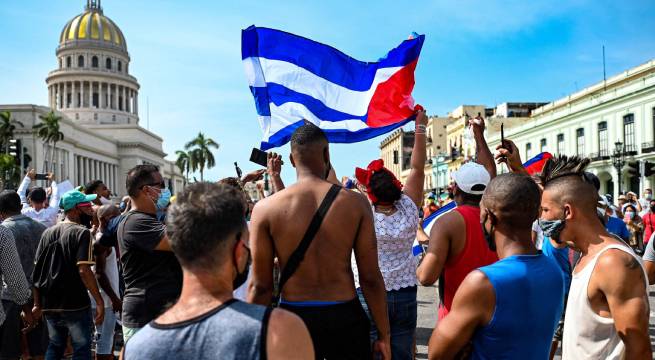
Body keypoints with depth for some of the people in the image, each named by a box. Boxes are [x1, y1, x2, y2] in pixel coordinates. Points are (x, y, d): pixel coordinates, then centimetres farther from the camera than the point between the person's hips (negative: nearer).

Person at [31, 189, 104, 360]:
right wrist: (99, 301, -18)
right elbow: (83, 271, -21)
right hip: (75, 305, -6)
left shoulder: (48, 233, 8)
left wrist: (37, 304, 13)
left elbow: (36, 271, 9)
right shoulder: (81, 232, -12)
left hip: (50, 305, 7)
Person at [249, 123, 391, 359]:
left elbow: (260, 286, -6)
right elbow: (371, 278, -6)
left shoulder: (265, 209, -8)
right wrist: (383, 334, 5)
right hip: (345, 317, 0)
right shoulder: (356, 203, -8)